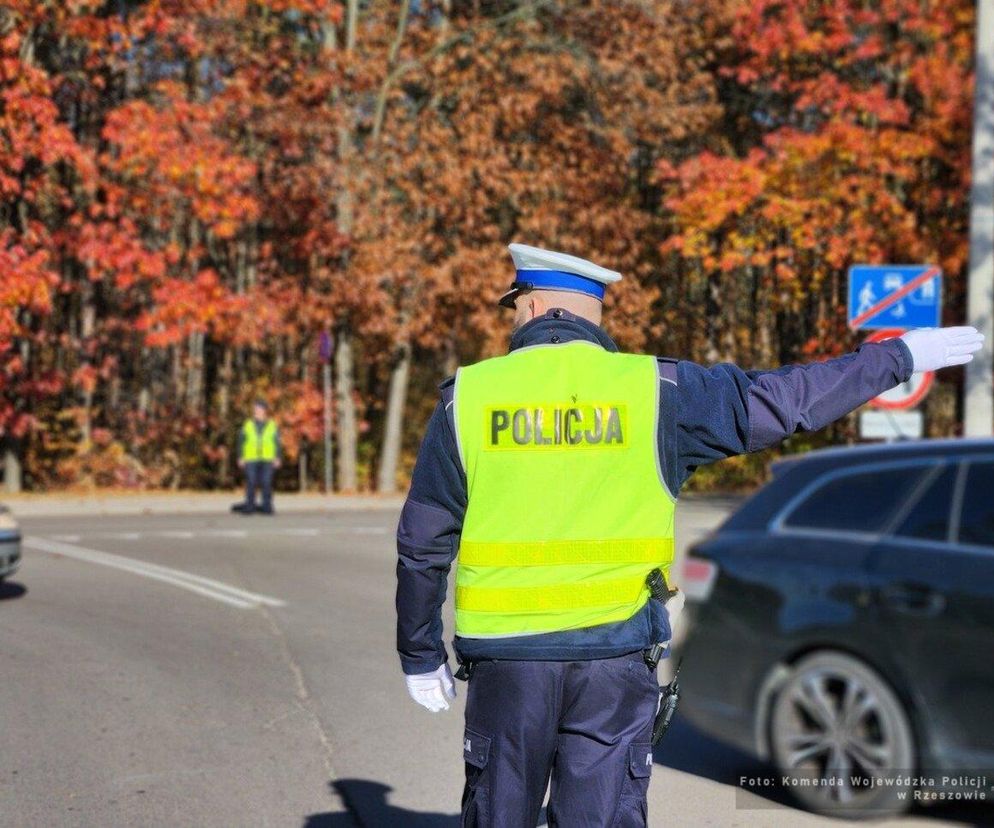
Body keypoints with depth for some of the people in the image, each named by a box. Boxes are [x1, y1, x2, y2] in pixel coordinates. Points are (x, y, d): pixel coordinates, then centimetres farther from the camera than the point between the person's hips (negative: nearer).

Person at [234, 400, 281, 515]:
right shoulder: (248, 425, 10)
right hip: (251, 460, 0)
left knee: (266, 484, -2)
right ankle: (249, 506, -1)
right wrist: (240, 458, 4)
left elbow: (277, 443, 9)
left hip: (267, 460, 0)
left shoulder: (272, 425, 9)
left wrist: (278, 458, 1)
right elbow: (241, 442, 10)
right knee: (251, 483, -4)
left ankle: (267, 507, 2)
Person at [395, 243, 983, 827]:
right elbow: (782, 401, 1)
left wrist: (420, 654, 14)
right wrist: (901, 357, 13)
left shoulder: (468, 396, 0)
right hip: (615, 652, 0)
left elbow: (424, 543, 2)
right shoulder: (652, 390, -2)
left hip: (505, 656, 0)